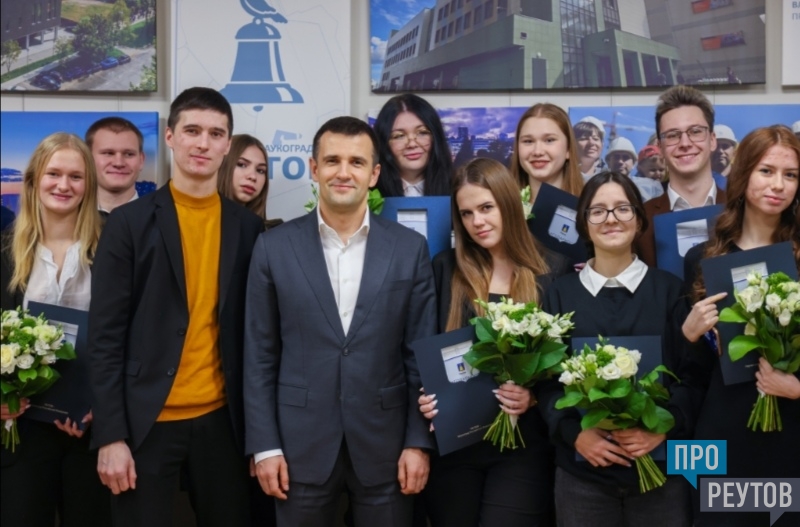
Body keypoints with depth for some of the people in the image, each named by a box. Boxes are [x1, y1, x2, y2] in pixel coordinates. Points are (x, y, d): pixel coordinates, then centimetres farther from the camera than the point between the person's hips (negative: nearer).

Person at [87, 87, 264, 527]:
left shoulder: (248, 227, 5)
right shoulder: (130, 223, -4)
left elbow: (251, 331, 7)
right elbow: (105, 336, -6)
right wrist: (111, 436, -10)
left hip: (221, 418, 3)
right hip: (146, 420, -2)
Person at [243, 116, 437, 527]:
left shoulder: (409, 248, 0)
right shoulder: (274, 247, -1)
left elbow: (421, 355, 1)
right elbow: (259, 357, 1)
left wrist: (419, 442, -3)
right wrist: (264, 446, -3)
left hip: (384, 445, 0)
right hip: (301, 445, 0)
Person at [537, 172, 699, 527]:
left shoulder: (669, 289, 4)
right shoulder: (560, 293, 4)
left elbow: (692, 373, 0)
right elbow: (545, 379, 1)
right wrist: (575, 433, -14)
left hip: (661, 467, 0)